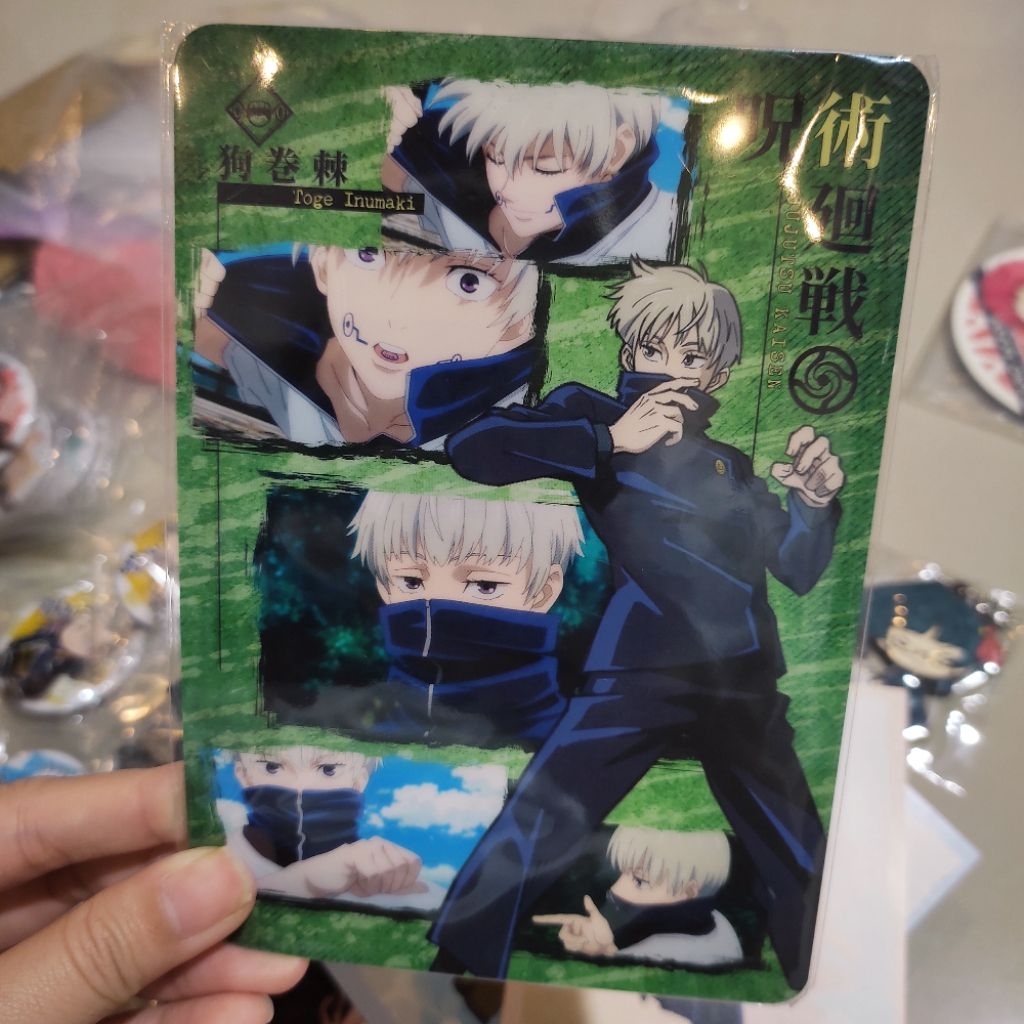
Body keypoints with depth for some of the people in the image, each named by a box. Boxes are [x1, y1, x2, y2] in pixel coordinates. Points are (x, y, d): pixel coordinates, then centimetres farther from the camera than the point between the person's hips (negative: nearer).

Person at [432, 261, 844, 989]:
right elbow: (472, 448, -10)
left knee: (807, 872, 16)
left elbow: (801, 570, 19)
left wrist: (816, 502, 0)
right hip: (642, 672, -5)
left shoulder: (729, 465, 21)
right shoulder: (591, 413, 8)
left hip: (745, 688, 5)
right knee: (523, 846, -13)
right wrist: (610, 441, -13)